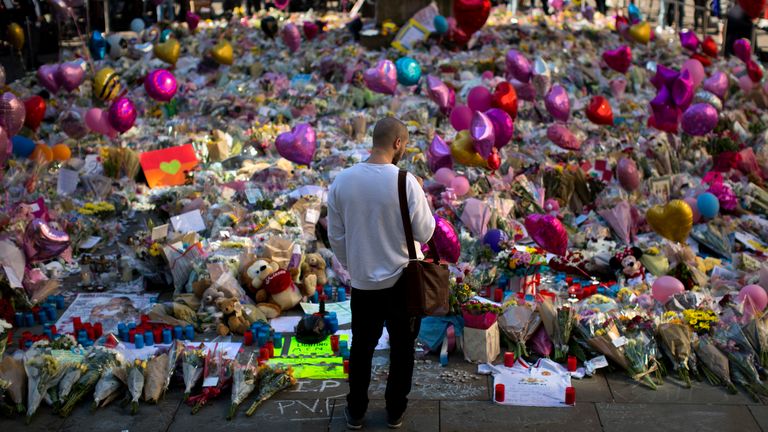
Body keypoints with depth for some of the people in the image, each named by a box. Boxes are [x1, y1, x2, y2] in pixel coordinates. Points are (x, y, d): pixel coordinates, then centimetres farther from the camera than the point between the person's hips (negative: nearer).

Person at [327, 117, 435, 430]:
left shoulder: (342, 181, -7)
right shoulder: (405, 181, -18)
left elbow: (336, 236, 1)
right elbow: (424, 233, -11)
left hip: (363, 282, 3)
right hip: (403, 280, -3)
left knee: (361, 347, 18)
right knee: (401, 348, 16)